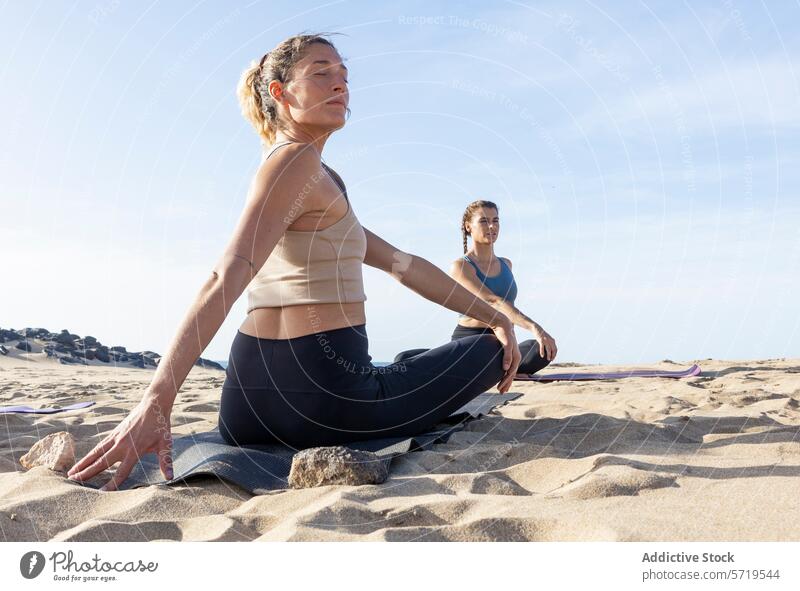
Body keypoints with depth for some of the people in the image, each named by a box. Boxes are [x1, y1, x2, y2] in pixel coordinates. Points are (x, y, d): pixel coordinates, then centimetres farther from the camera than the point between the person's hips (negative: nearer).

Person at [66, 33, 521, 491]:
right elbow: (227, 279, -22)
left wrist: (494, 314, 16)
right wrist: (157, 400, -29)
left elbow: (403, 264, 17)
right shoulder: (297, 160, -10)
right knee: (492, 351, 9)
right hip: (322, 390, -10)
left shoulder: (322, 181, 20)